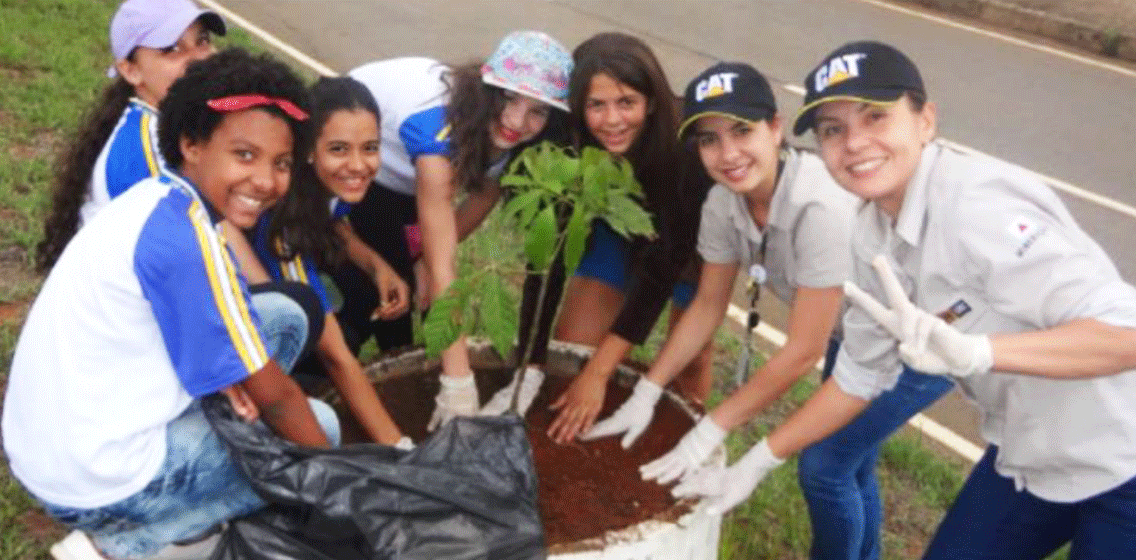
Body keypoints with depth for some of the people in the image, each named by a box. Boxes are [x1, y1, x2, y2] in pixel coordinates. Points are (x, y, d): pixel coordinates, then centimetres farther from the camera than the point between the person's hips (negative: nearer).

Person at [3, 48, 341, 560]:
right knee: (318, 427, 2)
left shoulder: (154, 201, 3)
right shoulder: (185, 240, -23)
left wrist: (225, 369, -5)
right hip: (96, 480, -8)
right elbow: (272, 397, -15)